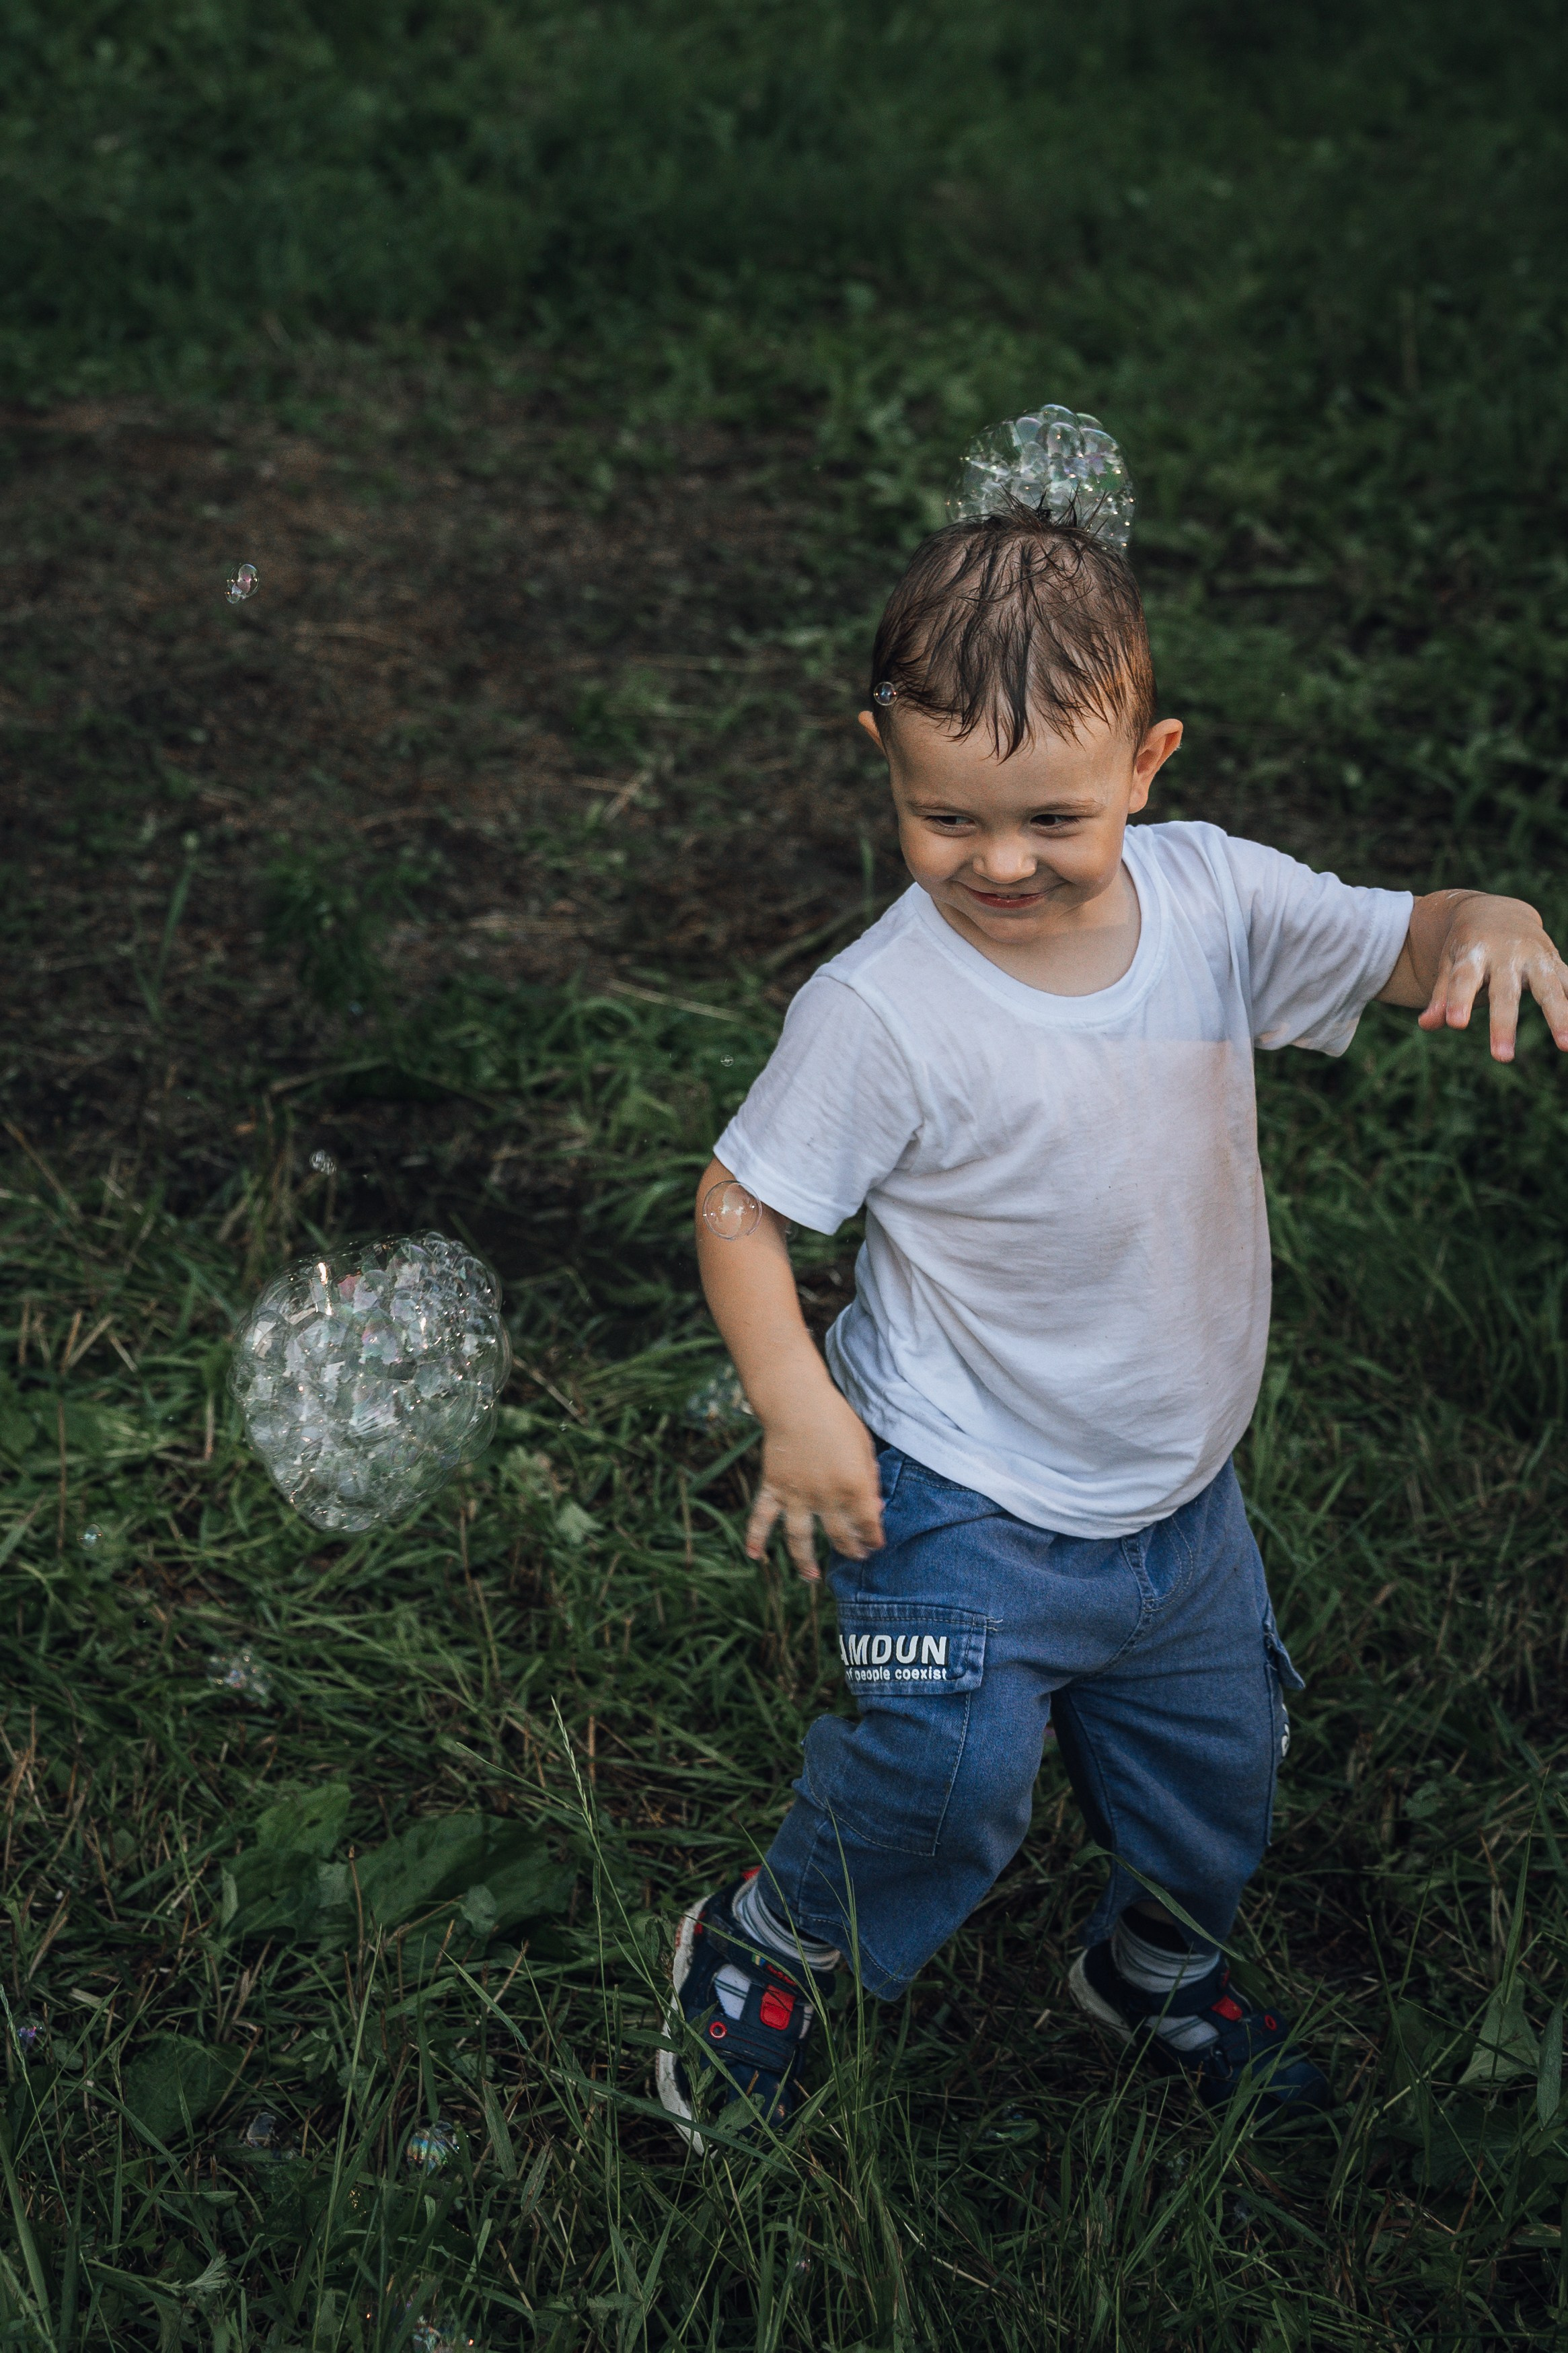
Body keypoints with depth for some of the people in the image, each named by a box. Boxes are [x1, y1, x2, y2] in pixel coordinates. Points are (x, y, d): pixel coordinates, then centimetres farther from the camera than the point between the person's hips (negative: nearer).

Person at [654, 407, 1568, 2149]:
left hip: (1177, 1490, 6)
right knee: (945, 1785, -8)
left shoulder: (1209, 897, -13)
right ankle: (756, 1955, 25)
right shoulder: (882, 1010, -26)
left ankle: (1158, 1971, 54)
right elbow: (740, 1204, -16)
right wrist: (795, 1404, -27)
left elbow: (1407, 949, -8)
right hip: (962, 1505, -5)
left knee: (1216, 1770, 21)